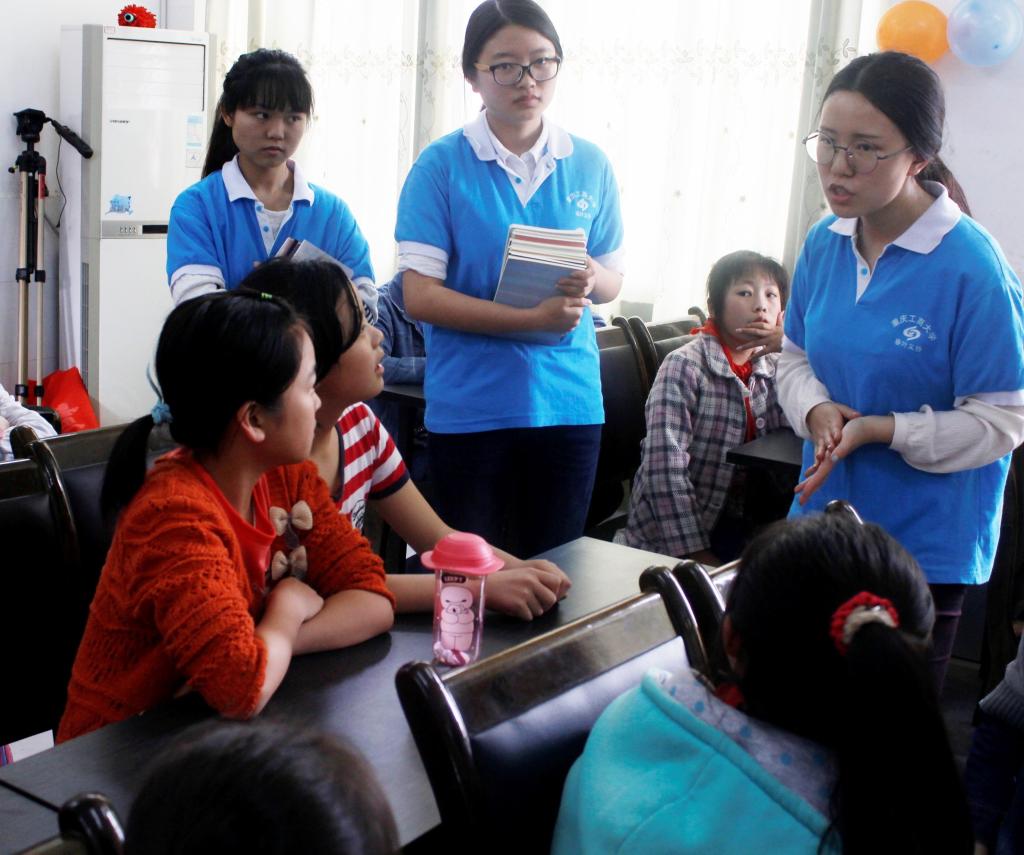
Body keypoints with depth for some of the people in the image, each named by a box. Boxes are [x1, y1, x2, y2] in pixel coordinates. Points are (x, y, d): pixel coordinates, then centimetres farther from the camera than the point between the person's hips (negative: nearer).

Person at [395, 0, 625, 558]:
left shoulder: (590, 166, 4)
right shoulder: (441, 166, -7)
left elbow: (612, 281, 11)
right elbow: (419, 296, -13)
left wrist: (591, 280, -14)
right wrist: (534, 319, -21)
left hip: (569, 400, 3)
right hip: (469, 406, -3)